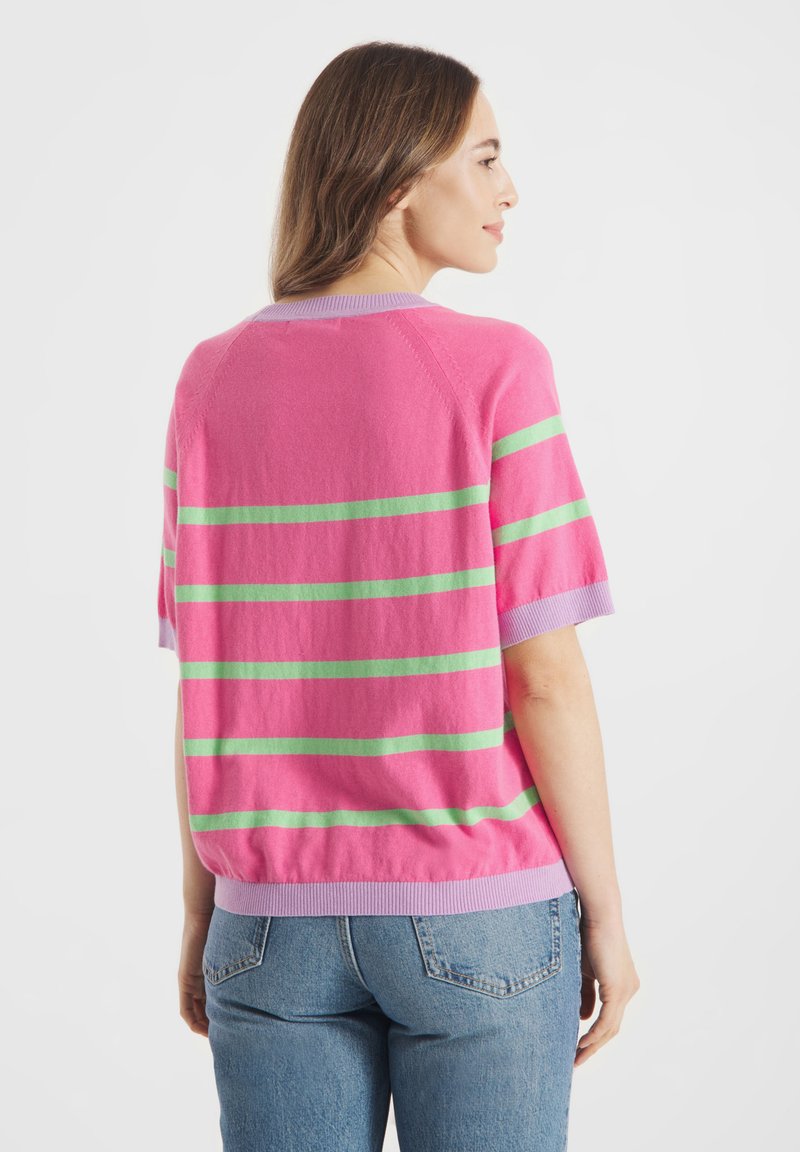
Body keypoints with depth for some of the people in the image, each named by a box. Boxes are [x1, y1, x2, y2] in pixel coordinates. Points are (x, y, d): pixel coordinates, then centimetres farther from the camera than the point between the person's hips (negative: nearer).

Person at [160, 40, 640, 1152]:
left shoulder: (213, 382, 0)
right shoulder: (495, 371, -12)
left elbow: (204, 686, 1)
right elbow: (542, 675, -12)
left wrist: (200, 913, 10)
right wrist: (607, 913, -2)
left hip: (282, 921, 3)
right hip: (473, 917, -3)